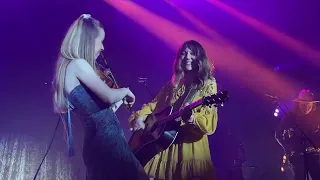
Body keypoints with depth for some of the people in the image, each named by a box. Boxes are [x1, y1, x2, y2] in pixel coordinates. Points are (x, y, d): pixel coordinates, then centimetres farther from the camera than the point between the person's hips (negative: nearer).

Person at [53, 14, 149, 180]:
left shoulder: (69, 67, 18)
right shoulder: (77, 64, -11)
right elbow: (109, 96, -19)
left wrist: (122, 98, 22)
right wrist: (126, 91, 0)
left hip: (98, 139, 10)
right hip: (105, 140, -10)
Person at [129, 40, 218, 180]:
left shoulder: (208, 84, -2)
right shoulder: (173, 84, 14)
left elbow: (209, 123, -11)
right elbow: (154, 105, 18)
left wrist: (191, 117, -30)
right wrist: (140, 117, -1)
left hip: (191, 146, -4)